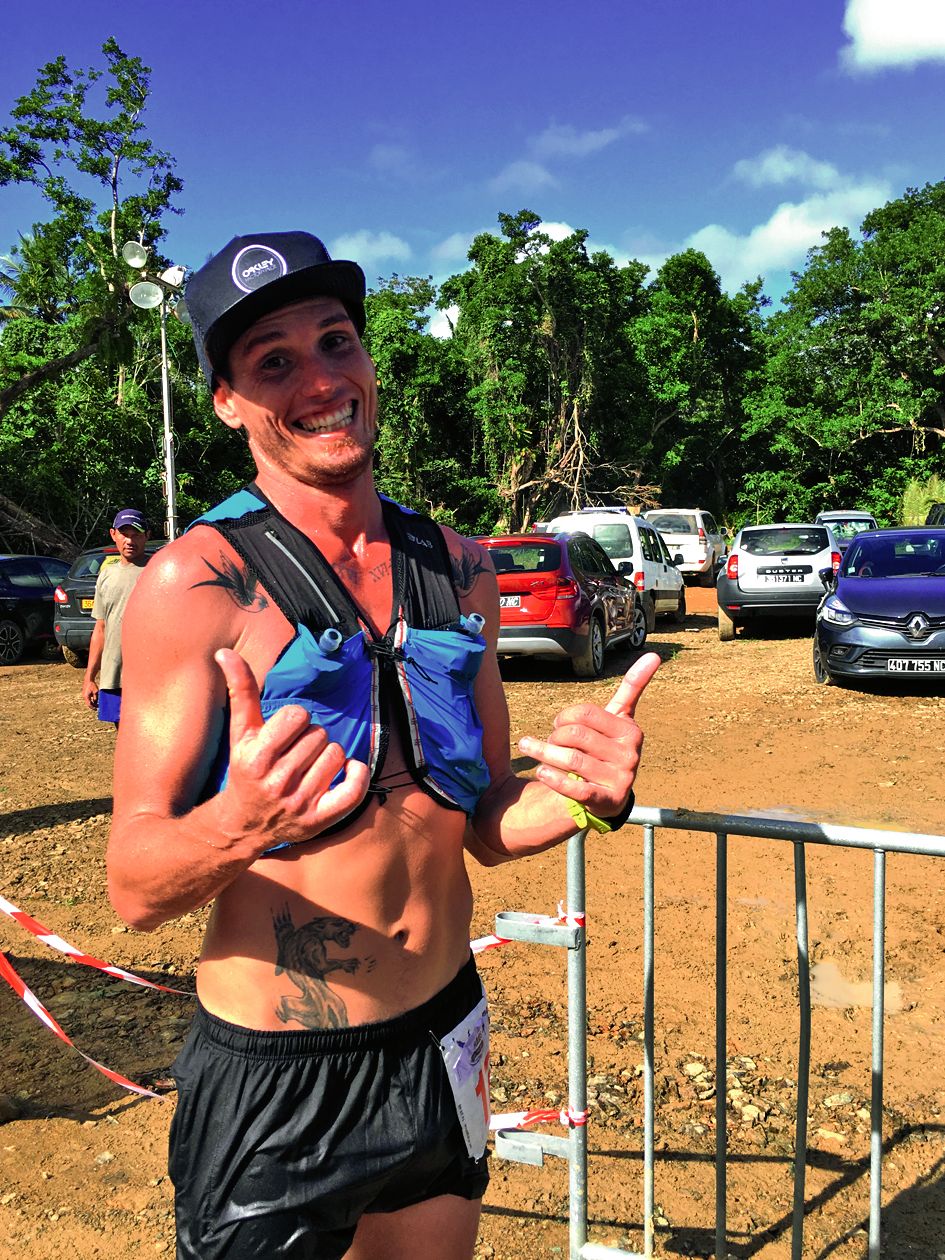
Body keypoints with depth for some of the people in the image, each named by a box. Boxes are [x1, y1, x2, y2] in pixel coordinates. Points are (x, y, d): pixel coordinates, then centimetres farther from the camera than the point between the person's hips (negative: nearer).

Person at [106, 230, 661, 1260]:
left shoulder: (455, 567, 0)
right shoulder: (195, 583, -15)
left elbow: (487, 825, 6)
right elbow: (134, 889, -16)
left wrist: (592, 795, -14)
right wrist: (237, 822, -36)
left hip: (445, 1051, 5)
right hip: (273, 1085, -5)